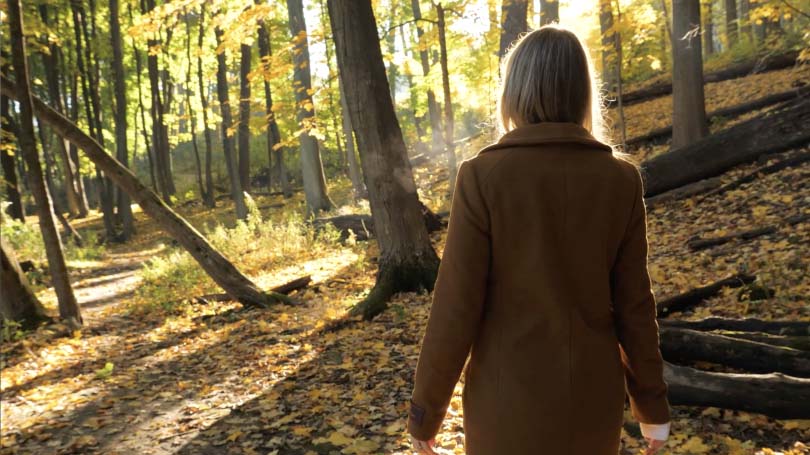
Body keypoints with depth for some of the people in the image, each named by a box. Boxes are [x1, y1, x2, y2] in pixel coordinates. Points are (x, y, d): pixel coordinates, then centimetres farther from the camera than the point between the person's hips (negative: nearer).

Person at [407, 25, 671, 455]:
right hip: (593, 393, 3)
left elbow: (456, 306, -15)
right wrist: (652, 403, 10)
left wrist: (425, 411, -3)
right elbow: (633, 302, -3)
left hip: (510, 396, -3)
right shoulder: (621, 178, -7)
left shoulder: (482, 177, -16)